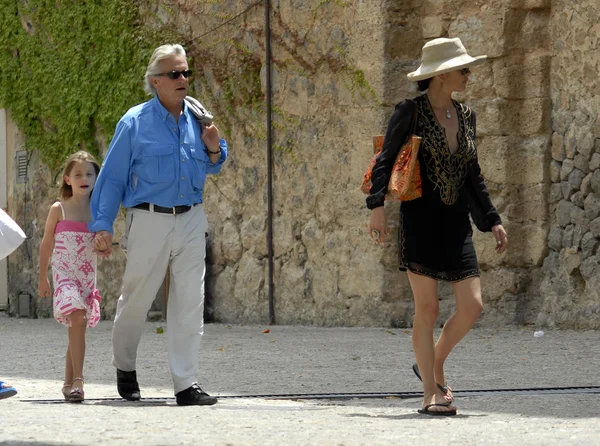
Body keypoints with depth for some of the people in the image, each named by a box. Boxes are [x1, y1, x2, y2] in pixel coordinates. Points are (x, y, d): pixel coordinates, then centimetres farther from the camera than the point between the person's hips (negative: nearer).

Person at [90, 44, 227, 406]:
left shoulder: (197, 119, 9)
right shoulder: (135, 123, -4)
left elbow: (213, 167, 22)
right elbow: (112, 176, -2)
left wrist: (213, 148, -2)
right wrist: (102, 226, -7)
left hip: (191, 222, 3)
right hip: (150, 222, -3)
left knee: (190, 302, -2)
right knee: (136, 300, 6)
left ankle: (187, 384, -1)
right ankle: (125, 368, 30)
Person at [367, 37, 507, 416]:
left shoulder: (465, 116, 13)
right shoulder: (410, 112, -4)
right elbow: (385, 160, -8)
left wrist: (492, 220, 17)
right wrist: (377, 205, -22)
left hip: (456, 223, 5)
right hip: (420, 219, -5)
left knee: (472, 306, -4)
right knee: (427, 309, -6)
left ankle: (434, 366, 21)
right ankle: (431, 394, 2)